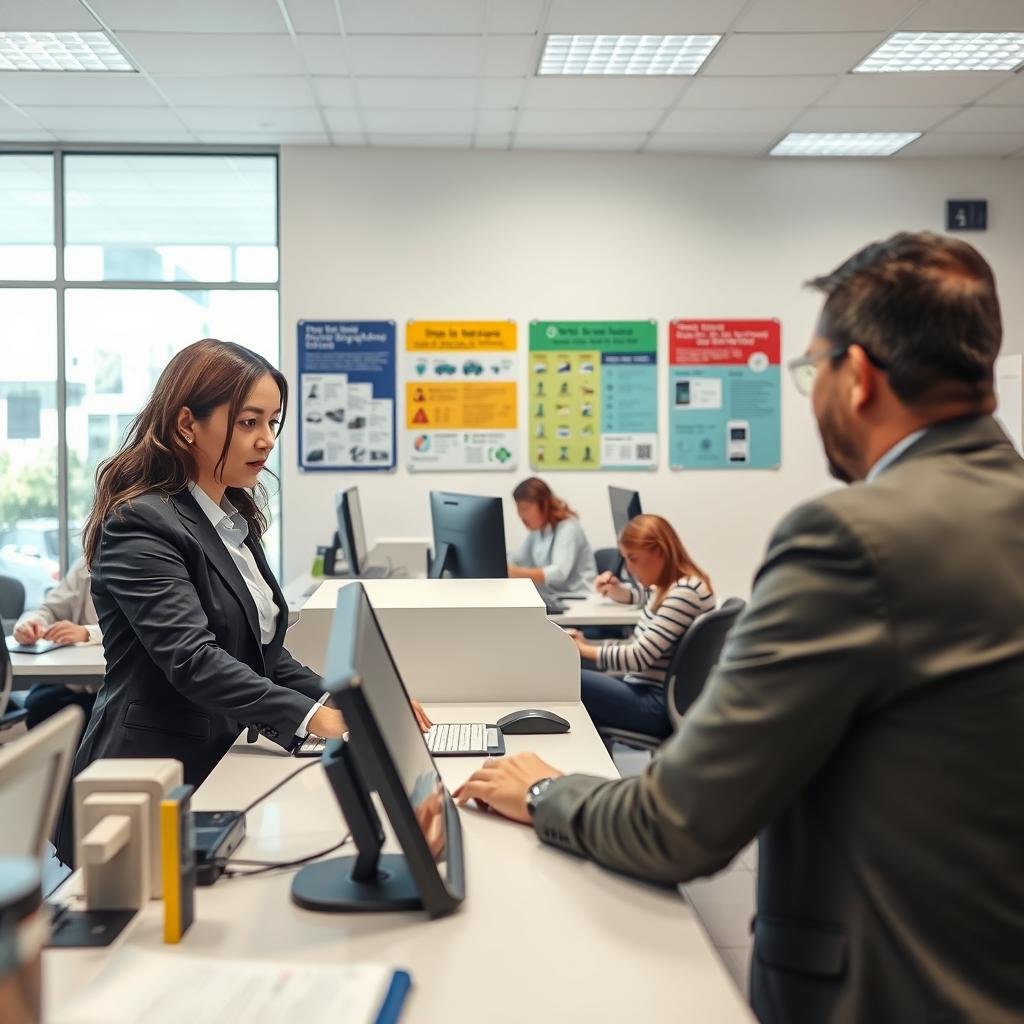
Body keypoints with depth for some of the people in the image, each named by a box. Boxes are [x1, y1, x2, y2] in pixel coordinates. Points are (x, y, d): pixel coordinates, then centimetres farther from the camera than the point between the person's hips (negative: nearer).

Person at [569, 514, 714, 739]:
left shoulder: (684, 593, -21)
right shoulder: (666, 584, 9)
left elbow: (639, 657, -23)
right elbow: (638, 594, 35)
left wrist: (584, 649, -12)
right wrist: (614, 589, 13)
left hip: (659, 705, -10)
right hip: (645, 688, 10)